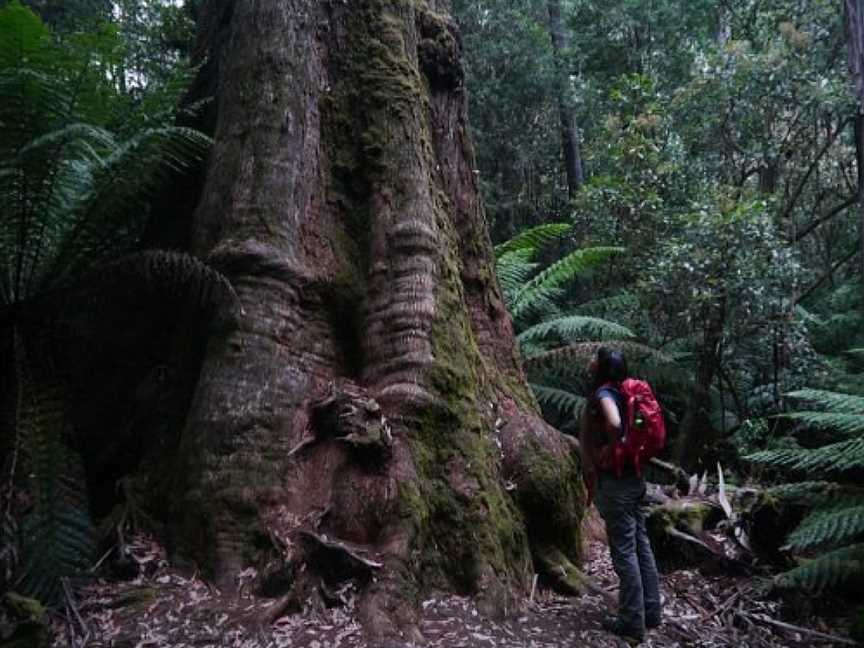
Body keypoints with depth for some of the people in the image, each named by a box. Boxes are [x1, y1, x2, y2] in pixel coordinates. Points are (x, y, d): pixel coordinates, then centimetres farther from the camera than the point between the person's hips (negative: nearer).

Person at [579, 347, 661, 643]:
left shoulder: (603, 393, -16)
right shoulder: (621, 392, 10)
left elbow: (614, 424, -35)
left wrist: (609, 450, -18)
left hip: (614, 482, -9)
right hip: (634, 477, 9)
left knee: (624, 552, 0)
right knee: (641, 545, 15)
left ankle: (632, 622, 10)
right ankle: (651, 612, 25)